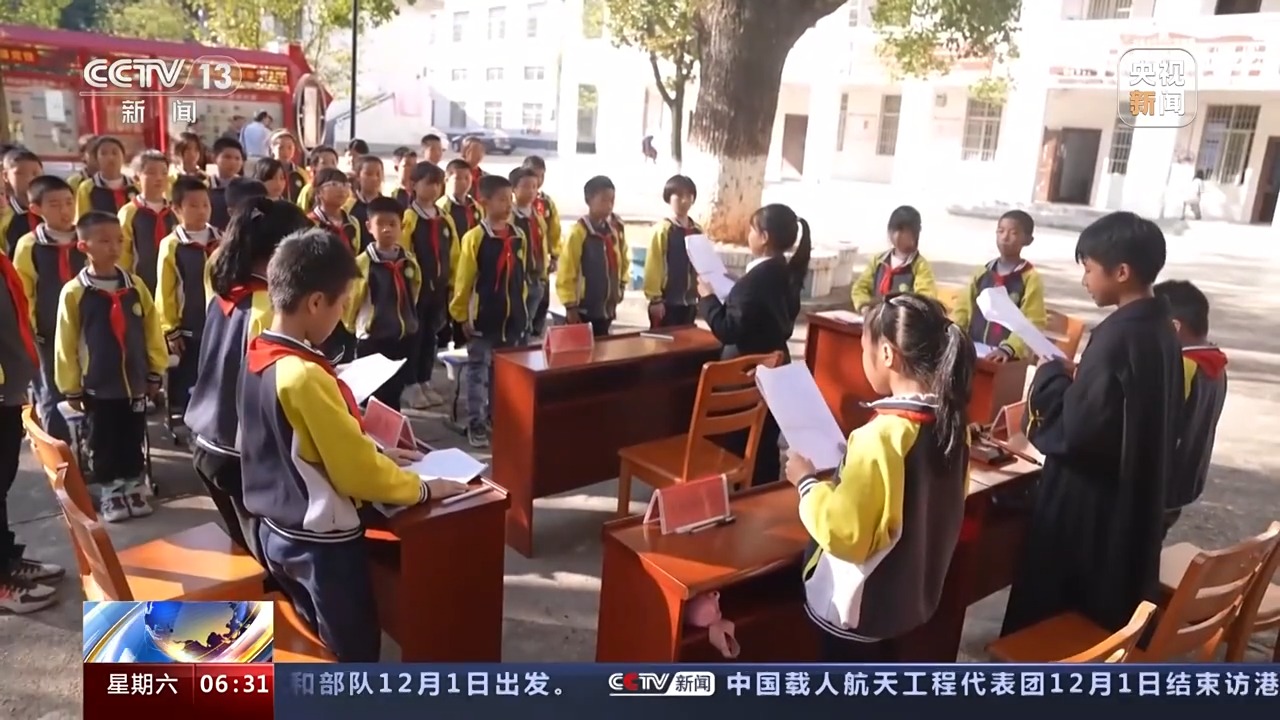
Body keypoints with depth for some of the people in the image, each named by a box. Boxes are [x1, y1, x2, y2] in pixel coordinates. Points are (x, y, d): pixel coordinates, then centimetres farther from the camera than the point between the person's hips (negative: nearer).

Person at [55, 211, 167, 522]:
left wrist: (155, 371, 5)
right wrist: (71, 387, -2)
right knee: (103, 444, 11)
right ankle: (110, 493, 25)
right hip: (97, 385, -2)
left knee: (134, 441, 13)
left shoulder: (135, 285, -1)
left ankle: (135, 487, 28)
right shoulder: (74, 292, -9)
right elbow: (66, 343, -5)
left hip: (135, 381, 2)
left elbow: (152, 329, 4)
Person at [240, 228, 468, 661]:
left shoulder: (257, 356, -1)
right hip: (320, 541, -9)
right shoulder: (304, 376, -28)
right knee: (355, 652, 9)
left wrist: (378, 454, 9)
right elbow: (357, 471, -24)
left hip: (276, 530, 9)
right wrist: (422, 488, -10)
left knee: (320, 644, 25)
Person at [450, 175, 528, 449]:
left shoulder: (518, 237, 5)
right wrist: (461, 316, -4)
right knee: (478, 371, 5)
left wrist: (520, 308, 14)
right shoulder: (474, 238, -11)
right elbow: (463, 281, -7)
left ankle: (495, 418, 29)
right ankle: (476, 425, 13)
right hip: (483, 317, -5)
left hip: (511, 317, 5)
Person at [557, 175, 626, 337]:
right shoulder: (578, 232, -18)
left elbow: (623, 258, 18)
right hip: (582, 306, -6)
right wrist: (570, 305, -15)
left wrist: (621, 284, 14)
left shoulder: (616, 228, 1)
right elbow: (566, 272, -15)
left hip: (607, 305, 6)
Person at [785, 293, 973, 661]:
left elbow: (842, 533, -27)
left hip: (855, 605, -7)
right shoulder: (951, 424, -6)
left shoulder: (881, 437, -31)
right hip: (912, 592, 7)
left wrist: (808, 481, -13)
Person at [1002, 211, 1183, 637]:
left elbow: (1078, 429, -26)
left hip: (1089, 506, -9)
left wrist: (1051, 376, -12)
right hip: (1134, 498, 9)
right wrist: (1077, 380, 8)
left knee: (1047, 612, 7)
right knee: (1105, 609, 21)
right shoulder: (1162, 331, 5)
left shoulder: (1118, 335, -24)